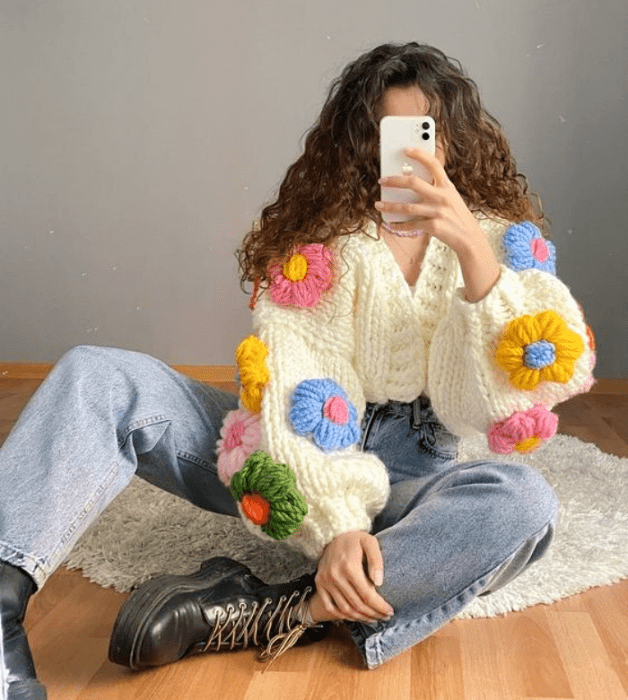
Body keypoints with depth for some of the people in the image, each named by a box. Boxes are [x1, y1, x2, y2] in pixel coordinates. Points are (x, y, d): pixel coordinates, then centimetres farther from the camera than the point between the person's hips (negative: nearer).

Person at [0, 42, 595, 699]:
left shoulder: (500, 239, 2)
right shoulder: (321, 234, -3)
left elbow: (552, 375, -14)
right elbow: (296, 398, -14)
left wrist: (473, 251, -29)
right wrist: (333, 524, -29)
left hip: (406, 479, 1)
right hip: (285, 471, 0)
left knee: (524, 502, -34)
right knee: (97, 377, -19)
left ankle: (253, 615, -33)